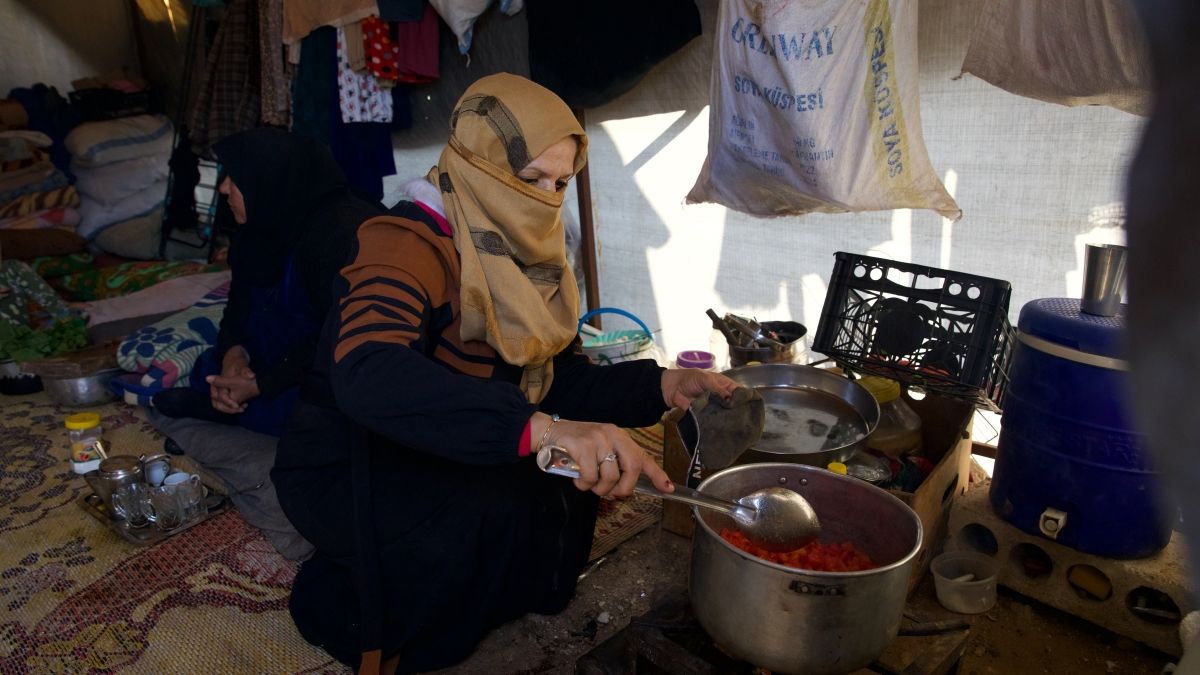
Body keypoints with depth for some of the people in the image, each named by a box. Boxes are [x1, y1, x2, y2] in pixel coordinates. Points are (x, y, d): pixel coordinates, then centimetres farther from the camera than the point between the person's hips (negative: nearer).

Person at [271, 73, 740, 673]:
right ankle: (349, 610, -4)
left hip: (444, 463, 8)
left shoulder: (524, 255, 2)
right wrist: (538, 427, -52)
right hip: (348, 471, -7)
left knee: (570, 487, -15)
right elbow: (367, 375, -41)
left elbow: (562, 379, 0)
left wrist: (663, 386, -17)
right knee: (507, 513, -31)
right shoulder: (410, 243, -22)